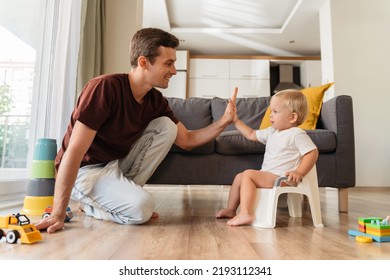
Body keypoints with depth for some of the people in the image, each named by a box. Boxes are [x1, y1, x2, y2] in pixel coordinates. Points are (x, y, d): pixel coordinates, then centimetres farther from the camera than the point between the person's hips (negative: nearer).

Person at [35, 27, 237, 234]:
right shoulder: (105, 87, -26)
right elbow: (74, 152, -28)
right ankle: (90, 204, 2)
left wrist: (223, 121, -15)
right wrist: (58, 214, -28)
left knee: (166, 126, -11)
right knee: (141, 208, -29)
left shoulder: (155, 100, -5)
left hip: (117, 164, 7)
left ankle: (124, 192, -4)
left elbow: (187, 140, 0)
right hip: (85, 170, -6)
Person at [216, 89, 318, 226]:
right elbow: (251, 134, 23)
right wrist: (236, 121, 19)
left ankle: (245, 214, -26)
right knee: (239, 177, 10)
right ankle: (231, 209, 18)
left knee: (248, 174, -24)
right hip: (267, 176, 9)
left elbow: (313, 152, -16)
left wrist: (299, 172, -26)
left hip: (282, 178, -9)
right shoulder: (272, 131, 14)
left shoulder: (296, 134, -11)